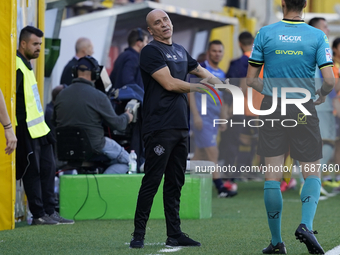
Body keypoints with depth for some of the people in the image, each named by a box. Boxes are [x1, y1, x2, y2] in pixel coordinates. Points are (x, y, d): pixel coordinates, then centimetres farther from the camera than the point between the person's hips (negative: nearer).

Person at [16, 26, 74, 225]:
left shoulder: (27, 66, 18)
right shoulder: (17, 68, -14)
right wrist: (16, 127, -22)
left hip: (39, 127, 10)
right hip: (27, 130, -10)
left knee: (48, 168, 10)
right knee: (33, 171, -4)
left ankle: (49, 211, 15)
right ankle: (39, 215, 1)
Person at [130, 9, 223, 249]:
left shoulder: (180, 51, 17)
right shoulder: (151, 51, -7)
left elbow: (202, 72, 30)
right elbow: (170, 83, -15)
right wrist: (199, 87, -3)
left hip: (181, 128, 8)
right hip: (159, 128, -8)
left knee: (175, 182, 10)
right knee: (152, 181, -8)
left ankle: (174, 233, 15)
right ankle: (138, 234, -4)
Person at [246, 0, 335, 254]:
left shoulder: (265, 34, -1)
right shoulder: (317, 36, -5)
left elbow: (251, 79, 2)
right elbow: (329, 80, -11)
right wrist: (322, 95, 11)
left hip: (272, 109, 1)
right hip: (303, 111, -1)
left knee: (273, 176, 3)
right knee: (312, 174, 9)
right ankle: (306, 225, -15)